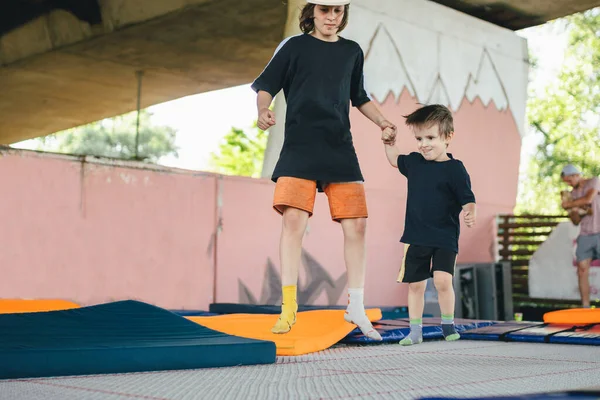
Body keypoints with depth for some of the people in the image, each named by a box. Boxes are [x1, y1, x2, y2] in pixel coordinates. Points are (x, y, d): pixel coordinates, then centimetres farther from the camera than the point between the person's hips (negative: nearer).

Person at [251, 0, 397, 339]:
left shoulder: (352, 51, 16)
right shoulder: (294, 46, 6)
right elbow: (266, 86, 3)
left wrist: (382, 122, 11)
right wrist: (264, 111, -17)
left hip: (340, 149, 3)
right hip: (299, 147, -3)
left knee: (356, 224, -2)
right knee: (294, 219, -16)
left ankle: (357, 307, 10)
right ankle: (289, 306, -6)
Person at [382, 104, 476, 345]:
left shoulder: (454, 168, -10)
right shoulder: (414, 162, 6)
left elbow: (468, 200, -13)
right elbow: (395, 161, 29)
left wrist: (470, 214, -32)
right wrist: (389, 142, 15)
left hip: (444, 238, -5)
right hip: (416, 237, 5)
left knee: (442, 280, -19)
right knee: (415, 285, 8)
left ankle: (448, 324, 3)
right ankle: (415, 331, 20)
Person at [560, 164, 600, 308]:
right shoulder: (573, 193, 14)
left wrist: (569, 204, -6)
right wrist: (573, 211, -9)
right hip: (585, 235, 5)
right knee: (582, 270, -4)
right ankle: (585, 306, -2)